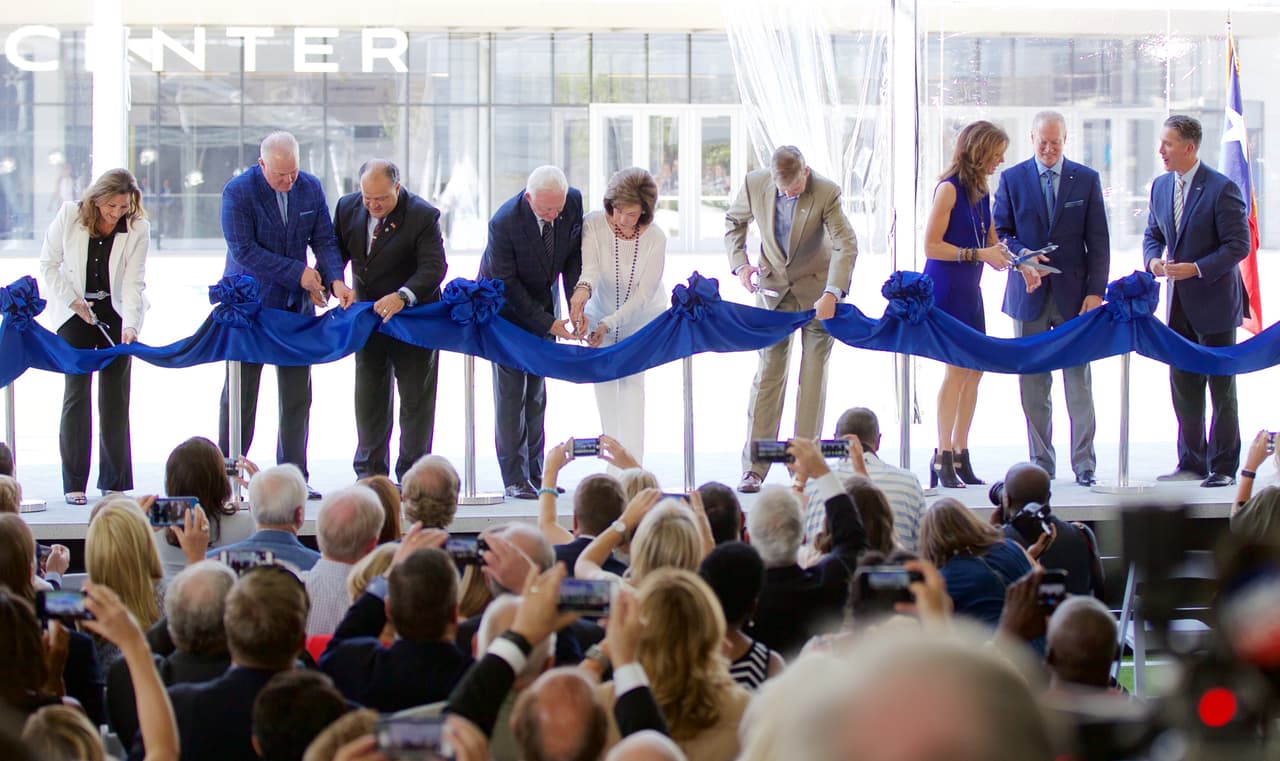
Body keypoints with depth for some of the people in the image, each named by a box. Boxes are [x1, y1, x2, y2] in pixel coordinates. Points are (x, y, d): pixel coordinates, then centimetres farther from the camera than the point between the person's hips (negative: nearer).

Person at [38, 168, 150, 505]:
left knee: (115, 396, 0)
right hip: (73, 313, -1)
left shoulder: (138, 229, -10)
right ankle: (74, 484, -4)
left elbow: (134, 283, -13)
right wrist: (73, 301, -11)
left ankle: (114, 483, 8)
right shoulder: (69, 216, -11)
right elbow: (48, 264, -2)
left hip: (115, 314, 1)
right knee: (77, 393, -7)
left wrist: (130, 326, -26)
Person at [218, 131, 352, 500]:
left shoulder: (311, 188, 2)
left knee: (297, 396, 4)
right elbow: (244, 250, -17)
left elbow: (325, 240, 3)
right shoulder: (238, 191, -12)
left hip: (296, 304, 4)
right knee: (240, 396, 0)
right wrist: (297, 273, -17)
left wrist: (335, 280, -15)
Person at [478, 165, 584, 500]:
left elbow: (574, 255, -4)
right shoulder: (504, 222, -31)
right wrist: (547, 323, -23)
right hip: (507, 305, -5)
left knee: (537, 389, 7)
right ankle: (515, 478, -5)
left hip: (545, 302, 5)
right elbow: (507, 284, -23)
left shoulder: (573, 201, -17)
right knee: (511, 390, -7)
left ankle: (535, 472, 10)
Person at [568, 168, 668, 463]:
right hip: (601, 313, 2)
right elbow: (590, 266, -35)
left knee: (631, 382, -12)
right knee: (603, 381, 1)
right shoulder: (593, 224, -22)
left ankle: (632, 465, -14)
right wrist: (583, 287, -58)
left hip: (640, 317, -2)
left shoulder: (655, 238, -24)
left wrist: (609, 324, -30)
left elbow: (643, 293, -21)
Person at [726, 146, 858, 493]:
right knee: (768, 371, -2)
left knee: (814, 374, 0)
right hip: (773, 286, 2)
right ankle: (754, 468, -2)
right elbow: (734, 221, 7)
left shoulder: (826, 193, -22)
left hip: (816, 289, -2)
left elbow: (846, 245, -24)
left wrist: (832, 293, -36)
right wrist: (739, 262, -7)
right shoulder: (754, 184, -13)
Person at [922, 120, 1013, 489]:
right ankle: (943, 456, -6)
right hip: (946, 289, -8)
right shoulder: (949, 189, -11)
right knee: (957, 368, -10)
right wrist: (978, 254, -18)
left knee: (973, 371, 6)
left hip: (970, 291, 8)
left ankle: (960, 455, 13)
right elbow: (931, 245, -15)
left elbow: (991, 241, 22)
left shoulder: (980, 191, 13)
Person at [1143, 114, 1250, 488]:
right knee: (1183, 386, 11)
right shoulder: (1160, 186, 7)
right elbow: (1153, 233, 17)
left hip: (1214, 301, -7)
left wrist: (1197, 269, -22)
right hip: (1180, 303, 7)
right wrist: (1153, 259, -4)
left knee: (1221, 387, 0)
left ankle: (1223, 467, 6)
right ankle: (1191, 462, 20)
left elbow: (1238, 245, -15)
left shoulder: (1221, 188, -15)